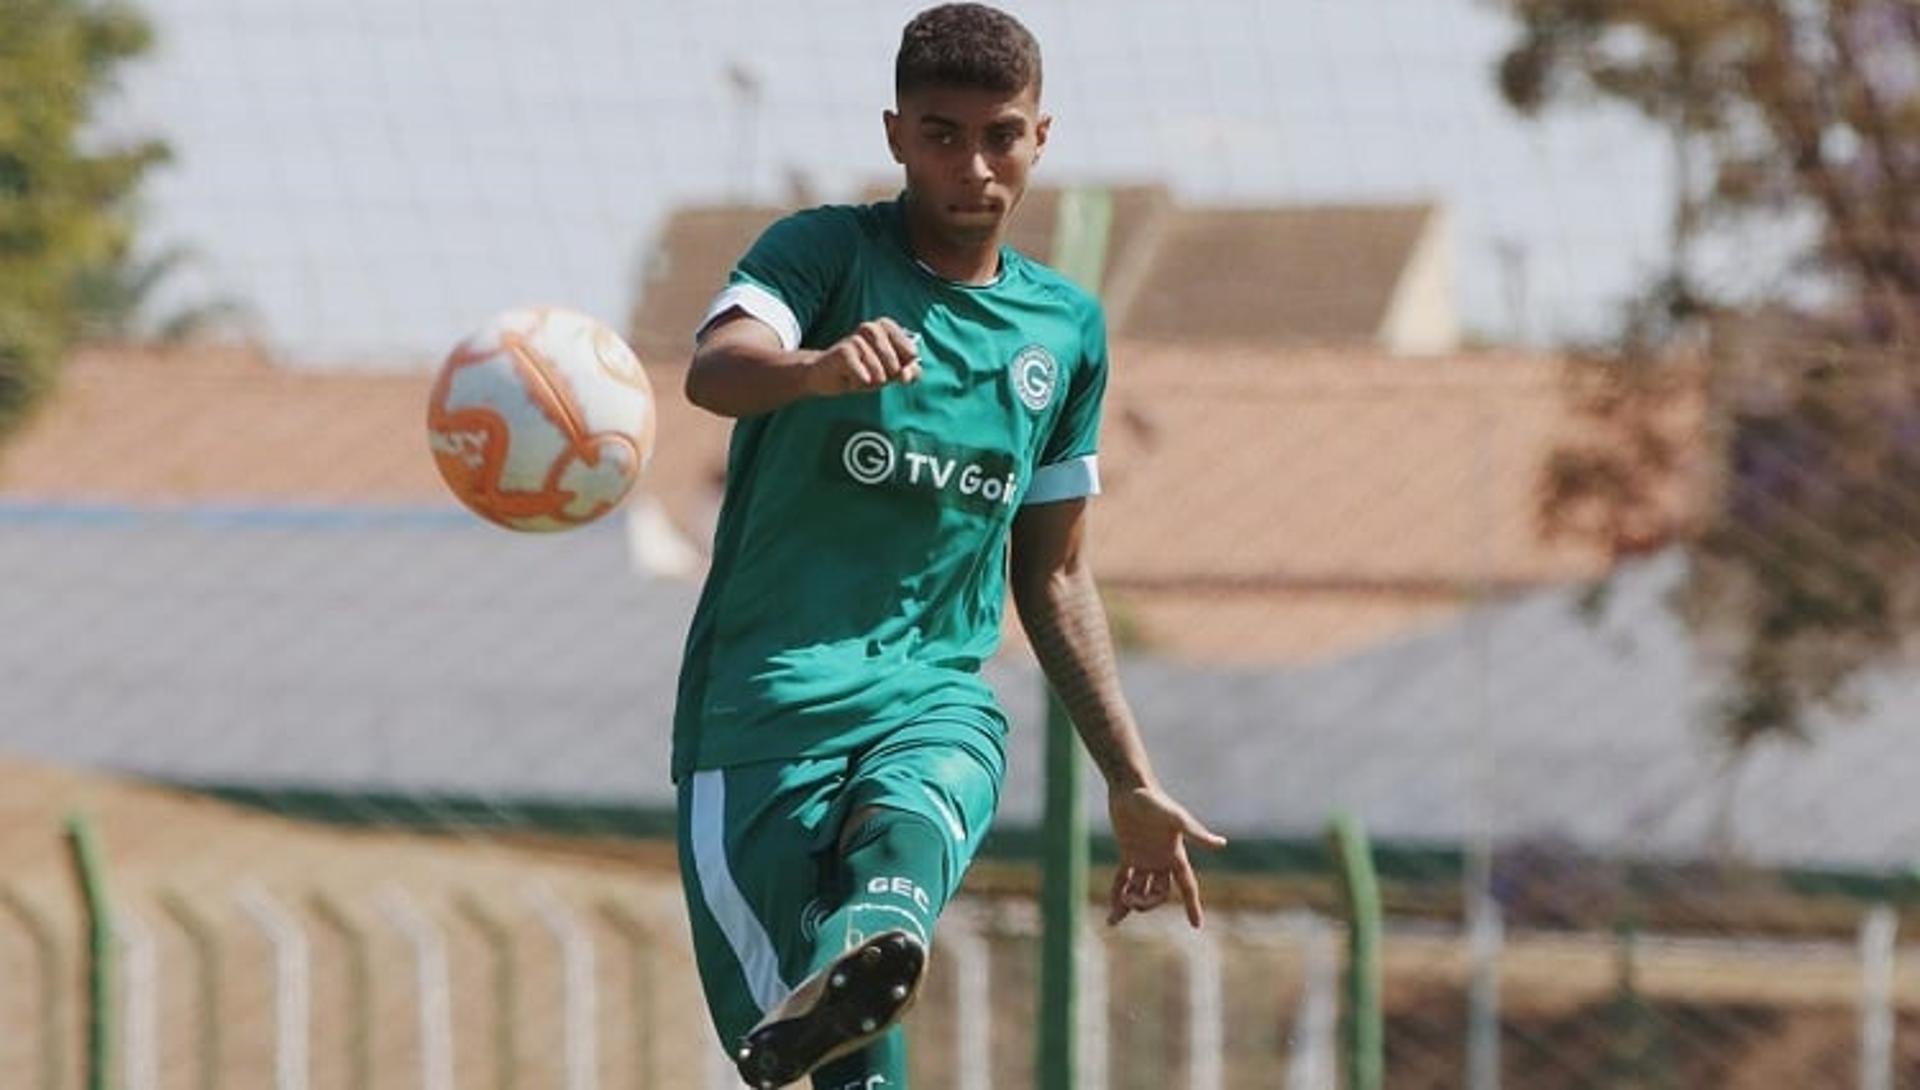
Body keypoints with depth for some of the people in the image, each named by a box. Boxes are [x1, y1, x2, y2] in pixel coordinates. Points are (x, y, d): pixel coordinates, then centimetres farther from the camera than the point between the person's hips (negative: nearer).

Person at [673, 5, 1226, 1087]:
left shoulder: (1067, 328, 14)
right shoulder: (825, 255, 1)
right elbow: (716, 367, -22)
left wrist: (1133, 784, 23)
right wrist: (820, 368, -46)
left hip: (937, 696, 1)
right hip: (764, 698, 0)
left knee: (909, 834, -38)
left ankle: (857, 978, -69)